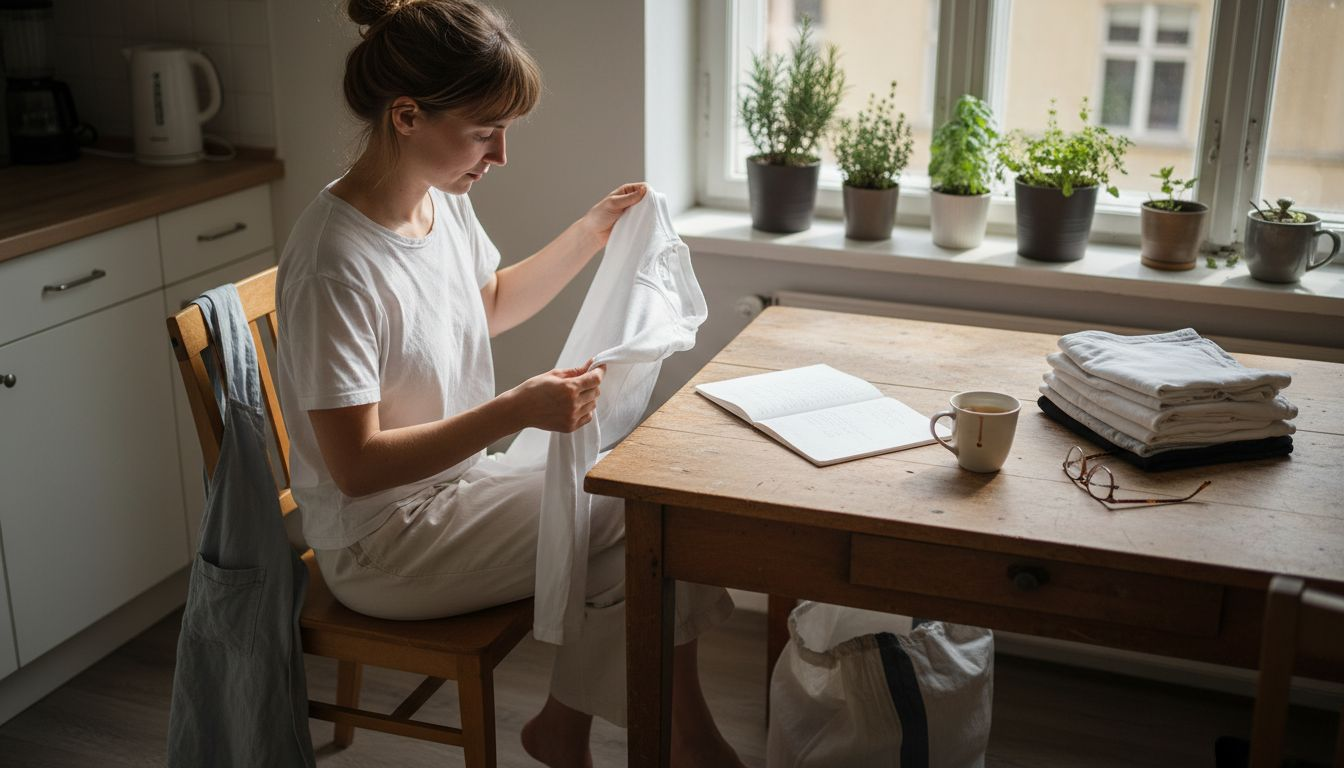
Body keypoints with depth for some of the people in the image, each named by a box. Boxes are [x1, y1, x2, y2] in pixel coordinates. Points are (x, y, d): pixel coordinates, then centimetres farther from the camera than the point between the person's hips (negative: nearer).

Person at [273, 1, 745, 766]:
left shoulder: (444, 200, -2)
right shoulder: (334, 266, -28)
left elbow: (493, 304, 19)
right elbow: (356, 466, -26)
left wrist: (591, 234, 8)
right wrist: (518, 411, -34)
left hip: (457, 481, 8)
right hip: (384, 545, -8)